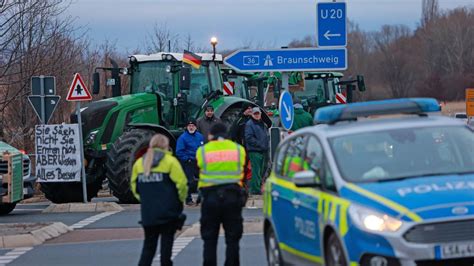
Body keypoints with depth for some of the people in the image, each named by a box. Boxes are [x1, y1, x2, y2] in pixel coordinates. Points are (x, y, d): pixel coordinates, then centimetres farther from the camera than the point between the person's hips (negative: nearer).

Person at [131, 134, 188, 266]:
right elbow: (181, 183, -11)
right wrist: (181, 200, 4)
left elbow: (134, 185, 9)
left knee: (149, 244, 11)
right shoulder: (170, 161, -6)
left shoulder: (140, 162, 7)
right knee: (167, 241, 5)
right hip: (167, 211, -4)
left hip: (147, 212, 4)